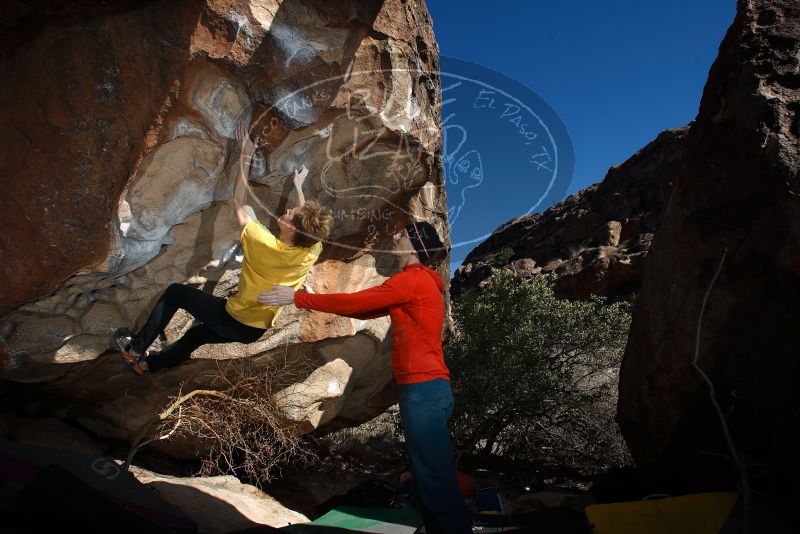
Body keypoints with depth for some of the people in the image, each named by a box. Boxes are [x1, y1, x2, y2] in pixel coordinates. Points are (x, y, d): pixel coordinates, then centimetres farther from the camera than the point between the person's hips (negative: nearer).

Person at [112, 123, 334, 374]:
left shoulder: (263, 244, -30)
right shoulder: (312, 252, -18)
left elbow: (238, 204, -13)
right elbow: (308, 227, 7)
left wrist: (246, 158, -8)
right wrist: (298, 187, 17)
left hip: (234, 319, -6)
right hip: (256, 331, 6)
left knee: (176, 292, 14)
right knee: (198, 332, 31)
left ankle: (137, 347, 25)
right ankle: (148, 363, 47)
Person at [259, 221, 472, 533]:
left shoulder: (413, 279, -10)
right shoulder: (418, 282, 21)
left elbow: (355, 302, -11)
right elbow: (366, 310, 20)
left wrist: (297, 298, -3)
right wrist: (317, 301, 14)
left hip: (423, 390, -10)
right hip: (424, 389, 10)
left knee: (436, 479, -3)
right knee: (428, 477, 16)